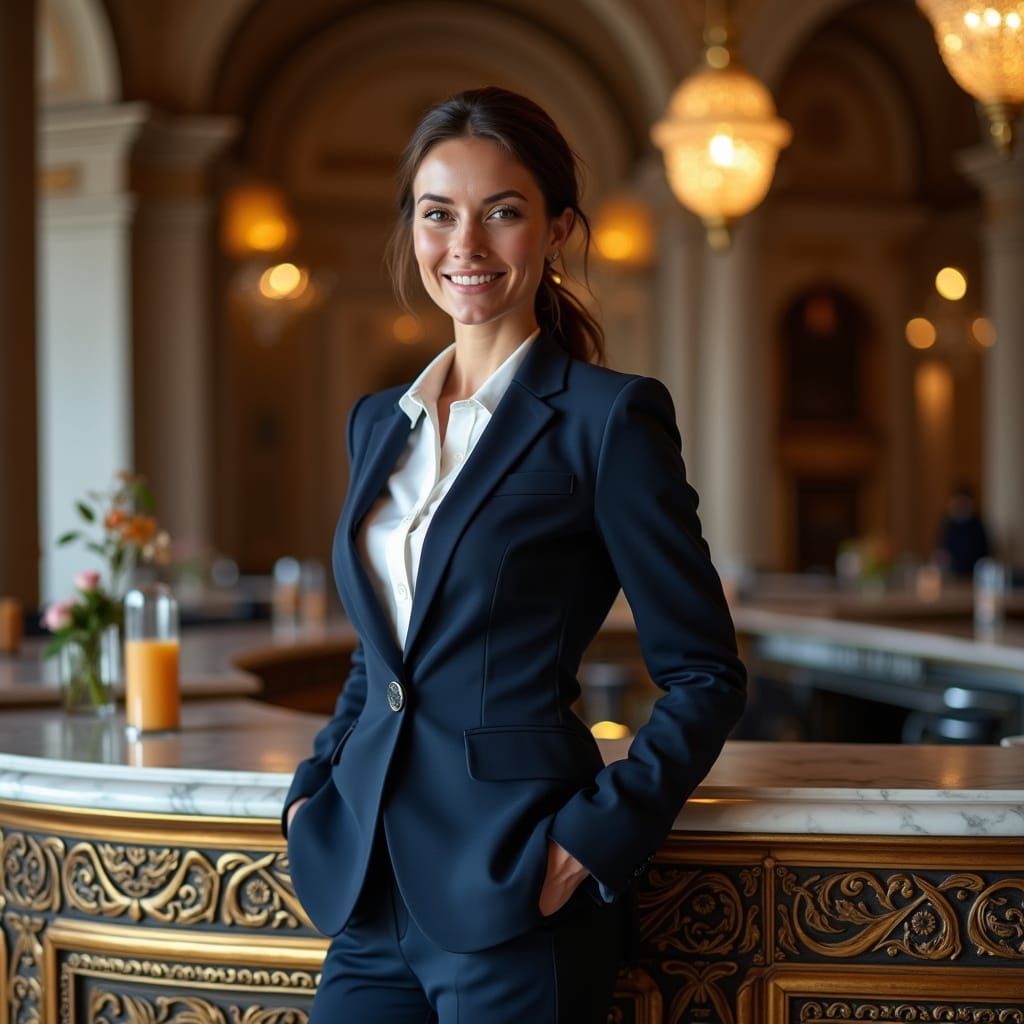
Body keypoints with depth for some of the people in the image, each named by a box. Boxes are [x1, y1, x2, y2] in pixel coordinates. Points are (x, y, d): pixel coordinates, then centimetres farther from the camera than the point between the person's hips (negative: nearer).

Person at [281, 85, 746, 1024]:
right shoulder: (379, 421, 11)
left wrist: (599, 835, -15)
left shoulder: (608, 417, -8)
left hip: (512, 892, -6)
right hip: (371, 885, 6)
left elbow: (704, 675, -7)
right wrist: (313, 790, 8)